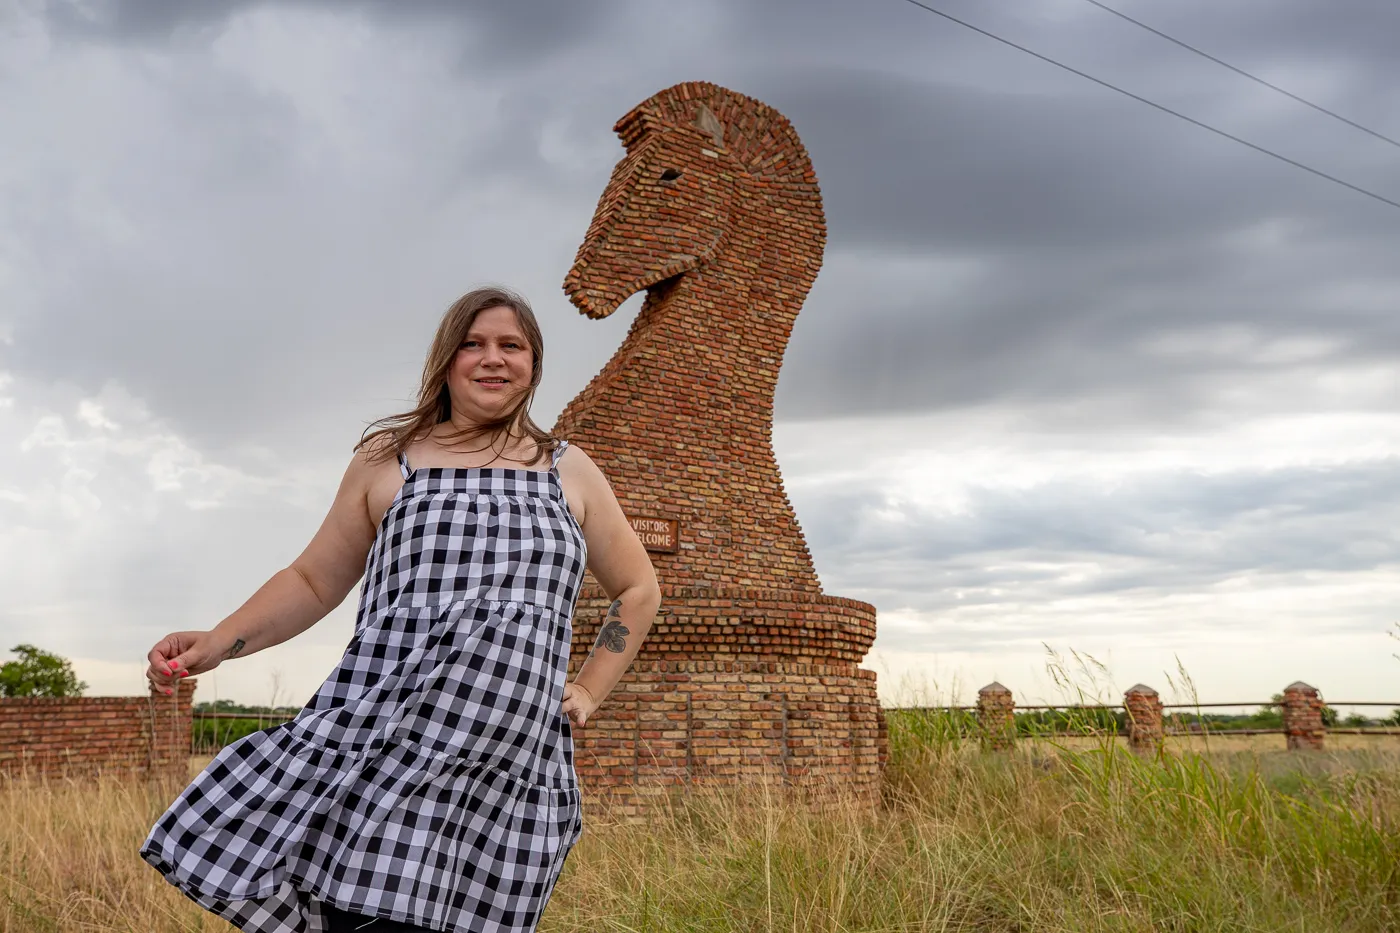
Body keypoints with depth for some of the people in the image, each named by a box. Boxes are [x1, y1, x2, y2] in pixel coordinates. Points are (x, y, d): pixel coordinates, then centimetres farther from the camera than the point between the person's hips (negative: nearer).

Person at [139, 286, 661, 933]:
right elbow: (313, 581, 17)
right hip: (377, 728, 1)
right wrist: (218, 644, 3)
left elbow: (638, 591, 25)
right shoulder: (386, 459, 15)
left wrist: (588, 693, 14)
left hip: (507, 753, 0)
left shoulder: (568, 472, 16)